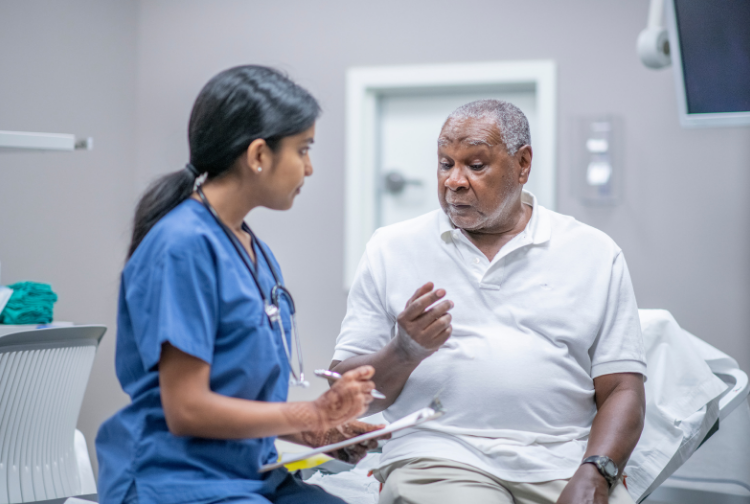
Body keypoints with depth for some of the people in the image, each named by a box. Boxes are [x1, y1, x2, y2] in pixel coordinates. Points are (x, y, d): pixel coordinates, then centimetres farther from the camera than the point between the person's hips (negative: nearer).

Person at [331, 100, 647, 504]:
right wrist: (404, 353, -11)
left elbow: (622, 390, 5)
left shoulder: (595, 254, 11)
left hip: (563, 461, 1)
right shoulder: (392, 249, 11)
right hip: (440, 454, -1)